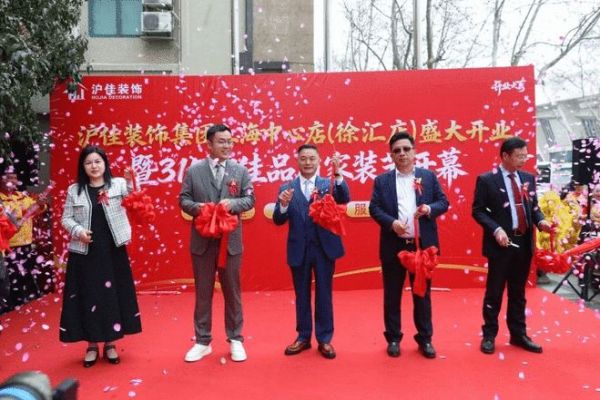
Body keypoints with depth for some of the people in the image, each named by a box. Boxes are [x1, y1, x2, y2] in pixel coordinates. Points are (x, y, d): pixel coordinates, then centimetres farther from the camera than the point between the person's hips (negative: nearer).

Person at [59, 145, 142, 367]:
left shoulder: (118, 184, -1)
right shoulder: (74, 190, 5)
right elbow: (66, 218, 7)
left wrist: (131, 182, -38)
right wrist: (78, 231, -12)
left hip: (112, 251, -1)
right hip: (84, 253, 1)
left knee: (113, 295, 6)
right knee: (88, 297, 6)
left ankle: (110, 343, 22)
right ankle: (92, 345, 21)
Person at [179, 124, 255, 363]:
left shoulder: (240, 170, 3)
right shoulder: (194, 170, 1)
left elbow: (250, 200, 2)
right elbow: (183, 200, 2)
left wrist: (233, 203, -17)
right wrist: (197, 207, -18)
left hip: (231, 240, 0)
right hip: (202, 240, 0)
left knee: (232, 291, 9)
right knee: (203, 292, 10)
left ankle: (235, 340, 23)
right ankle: (203, 341, 23)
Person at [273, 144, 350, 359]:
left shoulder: (329, 184, 2)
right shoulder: (287, 188, 3)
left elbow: (344, 199, -17)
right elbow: (278, 220, -2)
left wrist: (338, 174, -31)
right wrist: (283, 204, -23)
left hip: (324, 248, -1)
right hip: (299, 249, 1)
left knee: (324, 295, 8)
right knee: (302, 296, 12)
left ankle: (324, 339, 20)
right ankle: (303, 337, 26)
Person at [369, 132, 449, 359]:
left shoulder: (428, 176, 8)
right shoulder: (382, 180, 5)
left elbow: (443, 202, 6)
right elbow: (374, 208, -2)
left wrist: (430, 208, -15)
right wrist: (391, 222, -18)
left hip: (422, 245, 1)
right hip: (393, 246, 0)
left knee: (422, 293, 10)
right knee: (392, 295, 7)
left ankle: (425, 339, 22)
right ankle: (393, 338, 21)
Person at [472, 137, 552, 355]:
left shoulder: (528, 178, 9)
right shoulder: (486, 180, -7)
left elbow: (534, 206, 13)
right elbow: (478, 210, -8)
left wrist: (540, 221, -8)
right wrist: (496, 229, -20)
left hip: (524, 243, 5)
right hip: (501, 244, -5)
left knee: (518, 292, 16)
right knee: (494, 292, 5)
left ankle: (518, 334, 28)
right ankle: (489, 335, 18)